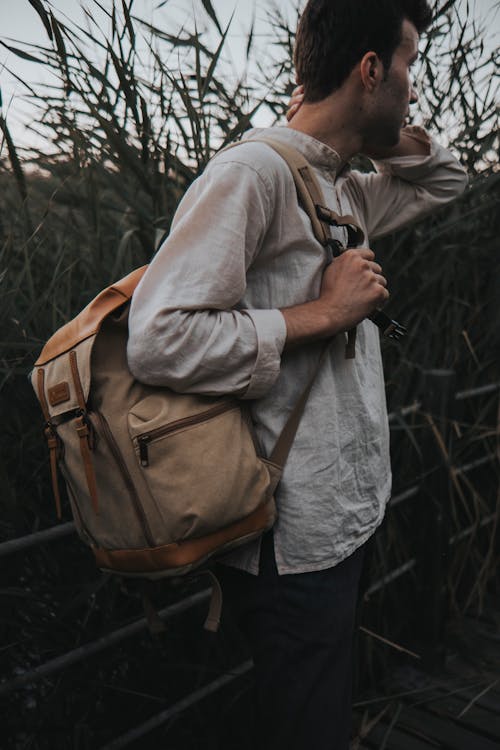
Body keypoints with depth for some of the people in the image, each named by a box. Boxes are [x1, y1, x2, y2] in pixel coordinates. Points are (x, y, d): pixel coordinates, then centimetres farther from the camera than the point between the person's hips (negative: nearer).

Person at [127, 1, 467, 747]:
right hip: (296, 544, -9)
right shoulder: (252, 170, -18)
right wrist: (322, 313, -20)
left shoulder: (341, 190, 11)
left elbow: (444, 179, 28)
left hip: (343, 520, 9)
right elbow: (160, 340, -27)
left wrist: (382, 125, 10)